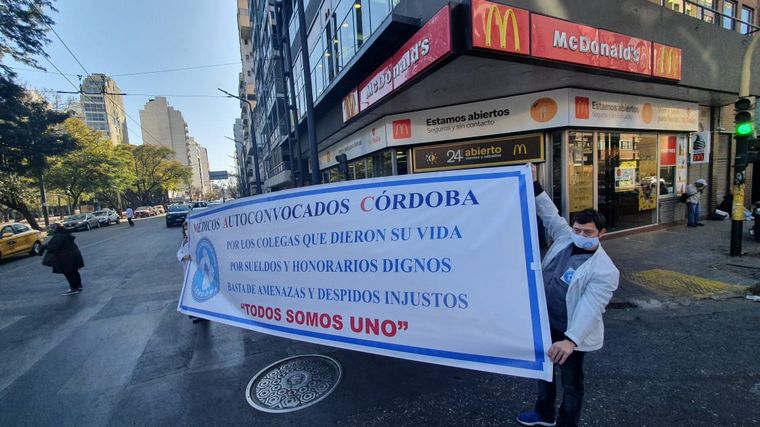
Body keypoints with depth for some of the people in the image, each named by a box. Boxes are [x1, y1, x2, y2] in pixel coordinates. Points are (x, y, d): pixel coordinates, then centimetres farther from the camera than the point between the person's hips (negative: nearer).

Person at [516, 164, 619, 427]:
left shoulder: (604, 270, -24)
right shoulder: (565, 238, -6)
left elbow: (590, 308, -34)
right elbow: (550, 215, 4)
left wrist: (571, 340, -46)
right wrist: (535, 186, -2)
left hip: (571, 333, -7)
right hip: (545, 324, 7)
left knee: (571, 382, 15)